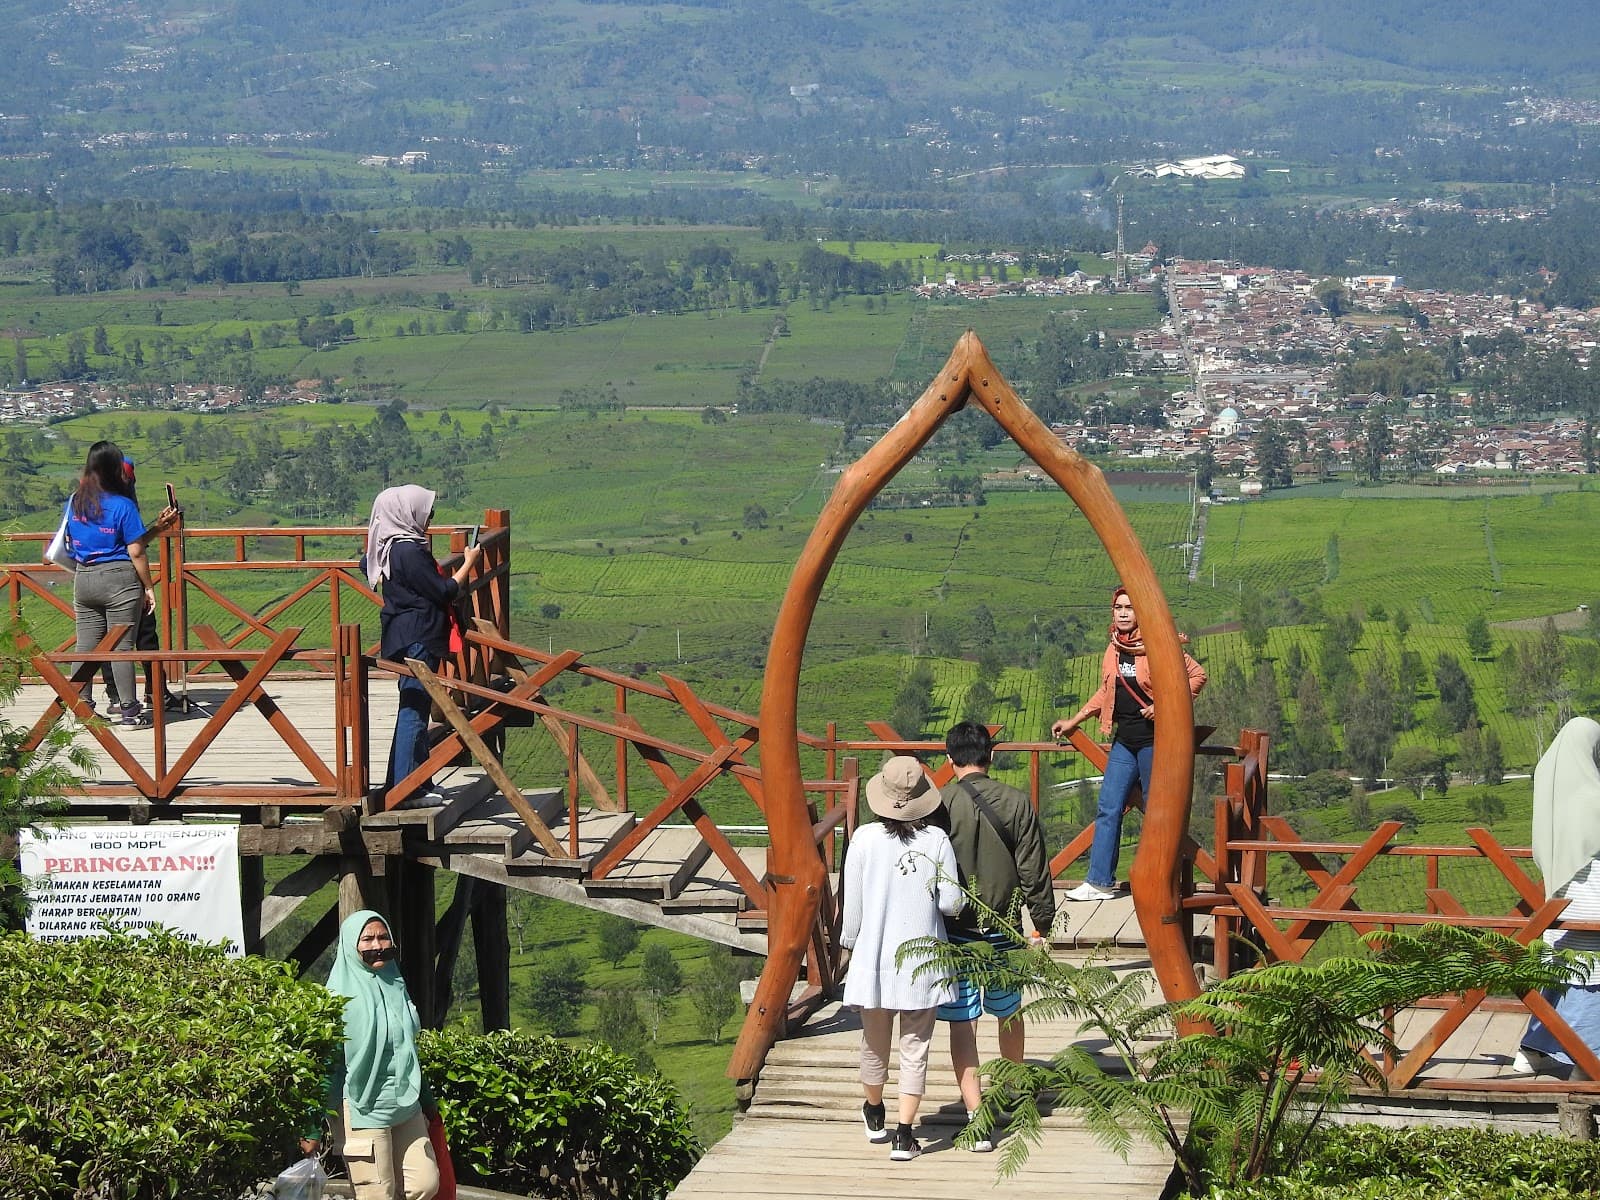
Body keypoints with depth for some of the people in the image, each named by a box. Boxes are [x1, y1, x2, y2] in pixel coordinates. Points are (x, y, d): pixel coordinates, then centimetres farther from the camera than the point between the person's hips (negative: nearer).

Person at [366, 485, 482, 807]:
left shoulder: (394, 547, 11)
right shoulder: (408, 551, -19)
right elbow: (444, 591, -17)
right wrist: (469, 564, -3)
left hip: (408, 638, 10)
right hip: (417, 640, -10)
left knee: (416, 710, 15)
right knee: (413, 711, -8)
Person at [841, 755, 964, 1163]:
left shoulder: (865, 839, -8)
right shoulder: (937, 840, -8)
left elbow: (852, 902, -2)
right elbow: (951, 902, -6)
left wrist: (849, 942, 14)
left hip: (875, 957, 1)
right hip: (923, 961, -1)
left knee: (875, 1043, 17)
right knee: (915, 1050, 5)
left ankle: (874, 1115, 39)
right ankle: (904, 1135, 0)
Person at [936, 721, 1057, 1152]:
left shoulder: (939, 805, -10)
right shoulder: (1016, 802, -5)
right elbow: (1035, 871, -2)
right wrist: (1043, 923, 9)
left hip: (954, 930, -2)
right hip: (1003, 930, 2)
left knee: (962, 1024, 0)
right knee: (1009, 1013, 23)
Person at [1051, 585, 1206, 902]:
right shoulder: (1114, 649, 10)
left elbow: (1197, 675, -10)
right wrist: (1073, 721, 23)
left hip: (1154, 739, -7)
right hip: (1124, 741, 7)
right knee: (1108, 810, 4)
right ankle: (1100, 882, 7)